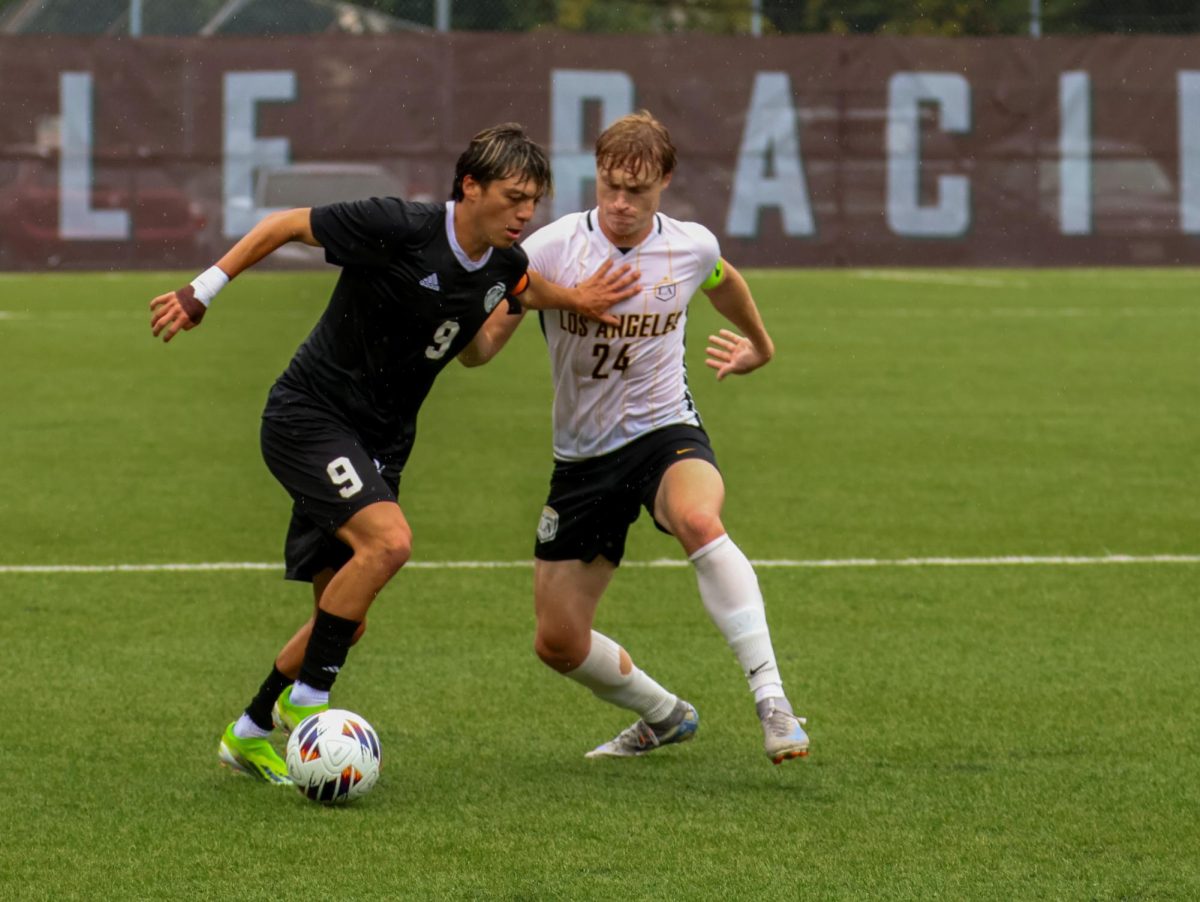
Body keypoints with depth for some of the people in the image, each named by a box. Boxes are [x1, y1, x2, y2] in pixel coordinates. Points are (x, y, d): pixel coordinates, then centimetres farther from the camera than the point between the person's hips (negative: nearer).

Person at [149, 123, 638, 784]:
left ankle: (249, 735, 22)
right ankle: (306, 699, -16)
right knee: (387, 539, -29)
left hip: (378, 443, 7)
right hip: (308, 415, -7)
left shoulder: (504, 265, -1)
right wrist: (201, 291, -11)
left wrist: (574, 301, 6)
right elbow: (285, 226, -11)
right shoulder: (397, 229, -22)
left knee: (344, 619, 5)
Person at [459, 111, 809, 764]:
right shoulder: (551, 249, -12)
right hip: (582, 458, 2)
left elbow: (722, 281, 21)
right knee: (558, 642, 2)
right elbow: (479, 349, -13)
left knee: (699, 519, -38)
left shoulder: (692, 248, -6)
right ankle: (664, 717, 31)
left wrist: (758, 343, 38)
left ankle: (772, 701, -36)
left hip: (665, 435, -2)